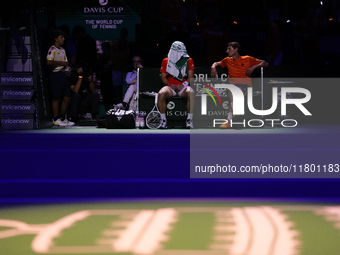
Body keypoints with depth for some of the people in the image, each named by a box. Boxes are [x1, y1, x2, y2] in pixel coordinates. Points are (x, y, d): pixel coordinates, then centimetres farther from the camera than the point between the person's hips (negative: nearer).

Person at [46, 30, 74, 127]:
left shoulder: (62, 50, 21)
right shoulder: (52, 49, -8)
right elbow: (49, 62, -22)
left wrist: (65, 67, 5)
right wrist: (62, 63, -15)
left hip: (64, 75, 9)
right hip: (56, 75, -9)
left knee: (66, 98, 9)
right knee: (57, 98, -5)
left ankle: (62, 118, 18)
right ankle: (56, 119, 0)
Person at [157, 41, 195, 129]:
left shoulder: (189, 61, 11)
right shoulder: (166, 61, 11)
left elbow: (190, 77, 7)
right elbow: (163, 77, 9)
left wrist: (184, 84, -12)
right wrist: (170, 85, -9)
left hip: (183, 86, 0)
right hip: (170, 87, 0)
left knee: (191, 93, -37)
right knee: (161, 94, -35)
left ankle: (189, 120, -27)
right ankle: (163, 120, -23)